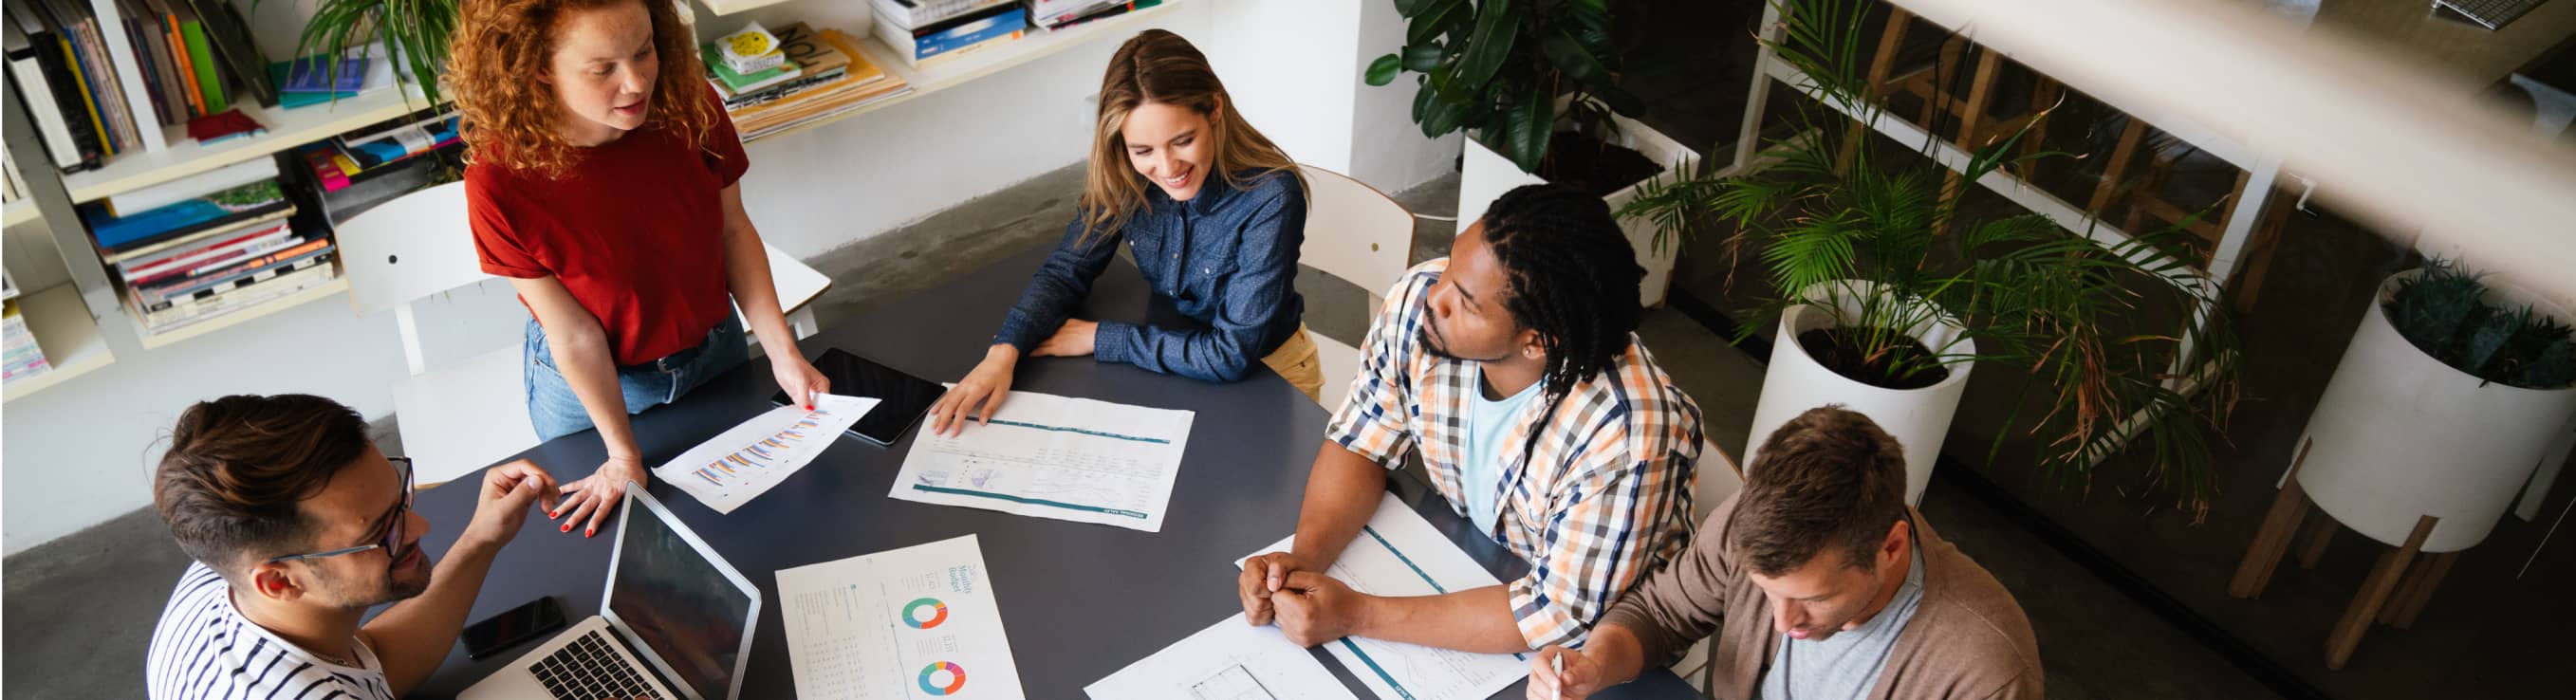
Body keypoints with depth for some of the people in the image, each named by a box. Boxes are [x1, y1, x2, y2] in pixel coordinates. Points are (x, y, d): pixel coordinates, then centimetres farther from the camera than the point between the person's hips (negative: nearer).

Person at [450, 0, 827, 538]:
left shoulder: (692, 109, -23)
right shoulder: (502, 184, -31)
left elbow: (733, 230, -8)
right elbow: (574, 336, -23)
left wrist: (782, 351, -14)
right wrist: (624, 454, -15)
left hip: (715, 352, 3)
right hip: (588, 385, -2)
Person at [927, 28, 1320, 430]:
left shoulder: (1270, 199, -31)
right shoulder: (1121, 177, -17)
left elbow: (1235, 355, -29)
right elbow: (1066, 270, -7)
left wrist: (1099, 339, -23)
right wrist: (1004, 352, -26)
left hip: (1267, 376, -5)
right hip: (1176, 361, 5)